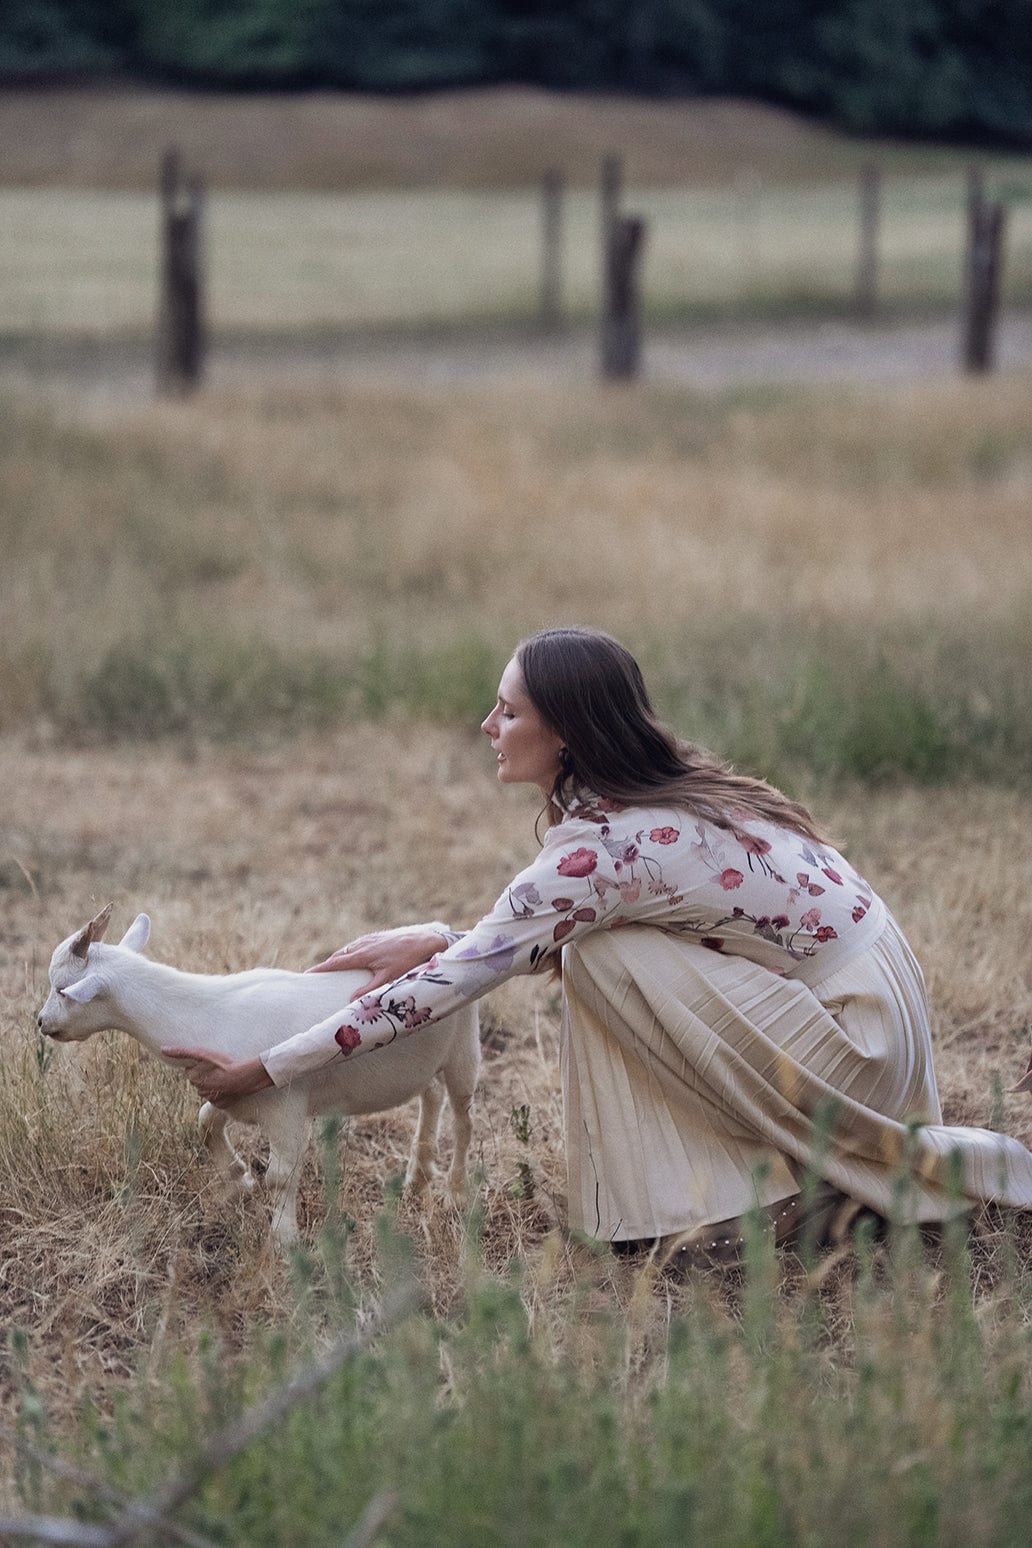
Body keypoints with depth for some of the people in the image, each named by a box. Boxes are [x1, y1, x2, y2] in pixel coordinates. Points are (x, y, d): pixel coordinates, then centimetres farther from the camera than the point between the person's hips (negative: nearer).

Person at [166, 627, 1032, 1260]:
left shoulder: (605, 846, -20)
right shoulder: (661, 792, 5)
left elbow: (450, 985, -20)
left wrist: (262, 1071, -16)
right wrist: (432, 940, 2)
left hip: (862, 1042, -9)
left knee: (603, 959, -15)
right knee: (589, 943, 9)